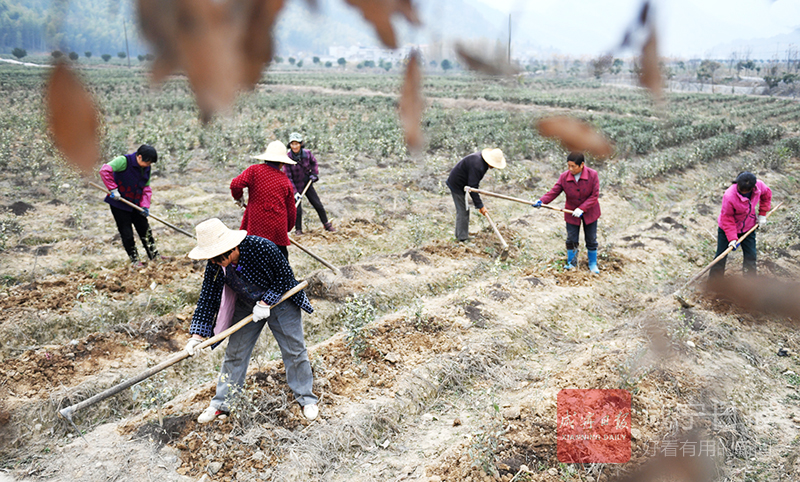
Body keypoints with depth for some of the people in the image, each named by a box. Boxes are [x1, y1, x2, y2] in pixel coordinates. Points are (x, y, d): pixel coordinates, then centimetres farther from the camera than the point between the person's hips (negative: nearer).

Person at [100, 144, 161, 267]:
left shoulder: (146, 168, 2)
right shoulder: (124, 161, -19)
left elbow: (146, 188, 7)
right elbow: (105, 170, -29)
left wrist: (145, 205, -7)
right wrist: (113, 189, -29)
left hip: (136, 205, 6)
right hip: (119, 204, -6)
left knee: (145, 230, 11)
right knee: (126, 234, 2)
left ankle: (154, 255, 25)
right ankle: (134, 259, 17)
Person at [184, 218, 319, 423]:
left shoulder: (262, 247, -34)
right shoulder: (214, 266, -20)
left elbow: (285, 276, -21)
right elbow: (207, 299, -12)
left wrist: (266, 303, -26)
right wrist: (197, 335, -18)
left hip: (279, 301, -3)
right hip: (246, 307, 4)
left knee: (294, 350, 4)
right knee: (234, 353, 8)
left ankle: (306, 399, 22)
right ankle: (221, 403, 25)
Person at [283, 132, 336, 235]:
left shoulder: (307, 153, -12)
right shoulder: (288, 158, -20)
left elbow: (314, 162, 13)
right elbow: (288, 177, -17)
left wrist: (314, 173, 0)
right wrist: (294, 192, -21)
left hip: (307, 184, 3)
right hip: (296, 186, -3)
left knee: (318, 205, 7)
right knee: (297, 209, -4)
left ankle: (326, 224, 24)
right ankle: (298, 229, 16)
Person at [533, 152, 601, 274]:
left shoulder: (592, 175, -20)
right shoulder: (564, 176, -14)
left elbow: (594, 195, -18)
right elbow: (554, 191, -14)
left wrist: (582, 209, -26)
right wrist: (542, 201, -31)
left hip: (589, 212, -1)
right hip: (571, 213, 1)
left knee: (591, 240, 12)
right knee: (571, 240, 8)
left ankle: (593, 263, 29)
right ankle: (571, 262, 27)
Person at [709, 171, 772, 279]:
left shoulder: (759, 185, -22)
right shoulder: (729, 196, -35)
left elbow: (767, 194, 4)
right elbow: (727, 218, -23)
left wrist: (762, 214, 1)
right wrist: (732, 238, -26)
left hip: (748, 227, 4)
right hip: (727, 229, -4)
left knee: (751, 256, 9)